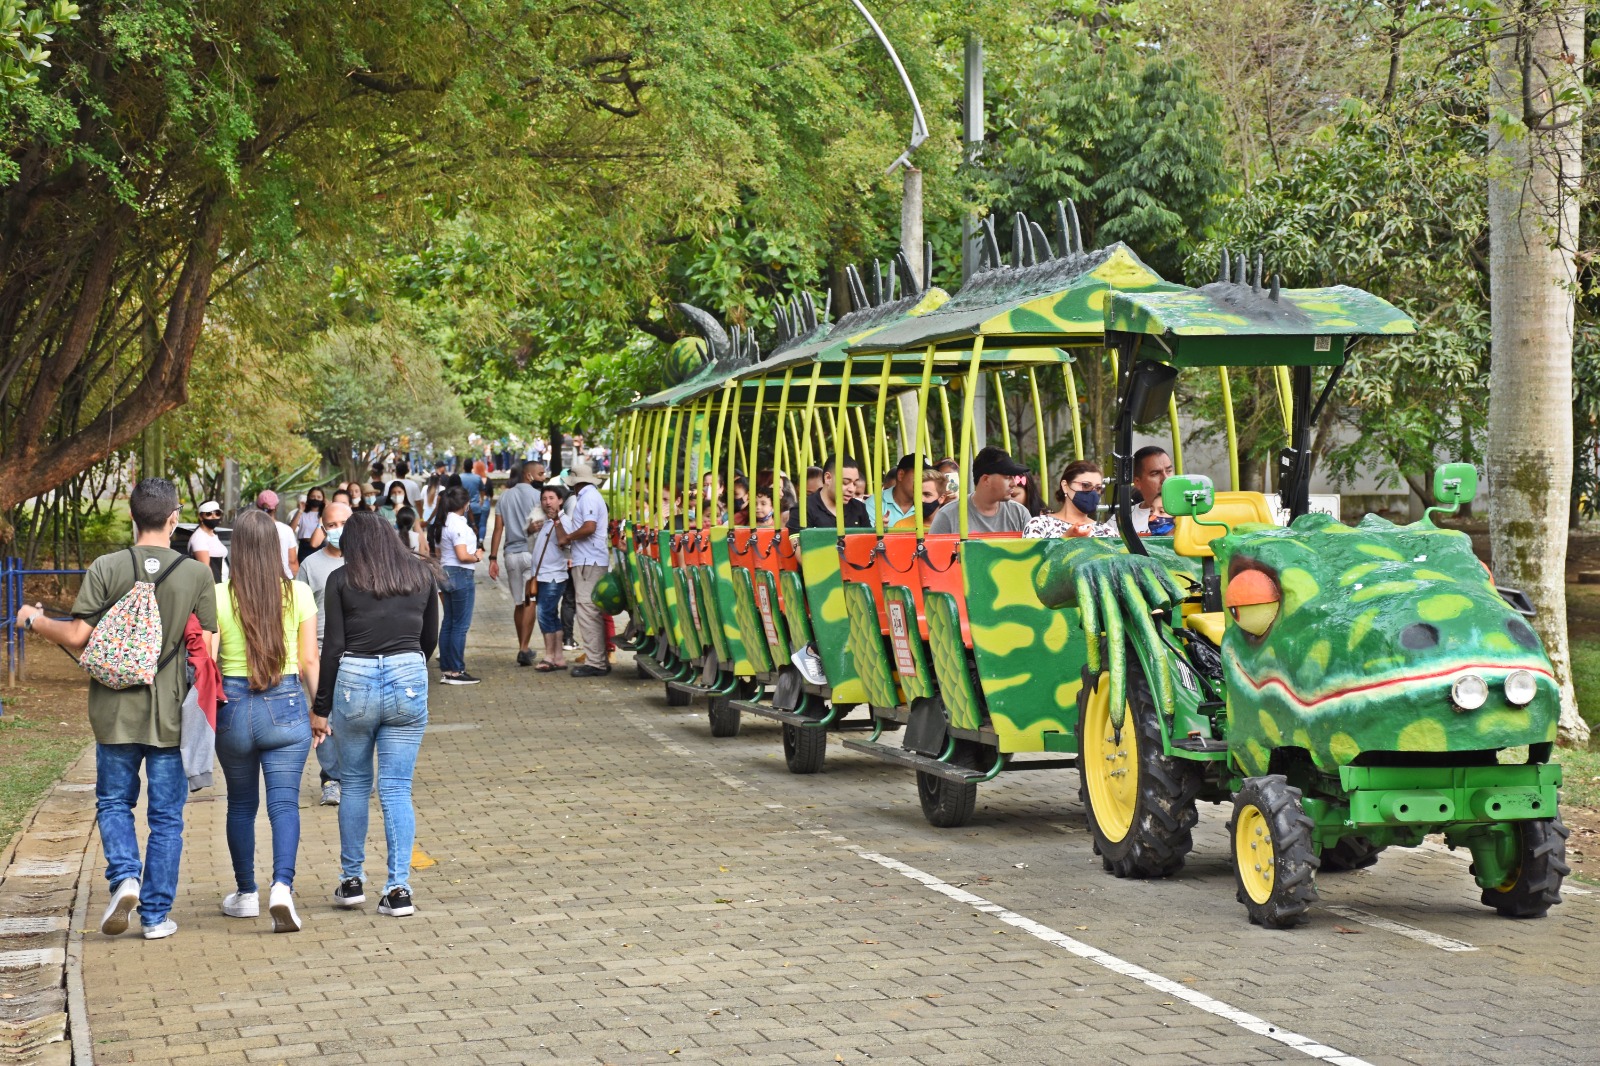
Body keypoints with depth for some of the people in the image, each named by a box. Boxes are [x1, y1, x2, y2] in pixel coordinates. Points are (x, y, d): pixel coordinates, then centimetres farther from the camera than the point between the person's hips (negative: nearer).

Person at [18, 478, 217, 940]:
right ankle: (156, 915, 10)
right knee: (166, 815, 9)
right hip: (172, 712, 0)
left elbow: (78, 637, -8)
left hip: (116, 709, 0)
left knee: (114, 802, 17)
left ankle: (125, 876, -6)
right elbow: (207, 649, -4)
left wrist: (35, 621, 10)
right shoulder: (197, 575, -5)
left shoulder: (106, 568, -7)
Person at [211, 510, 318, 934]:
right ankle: (282, 887, -21)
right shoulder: (298, 593, -3)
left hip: (234, 704, 0)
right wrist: (319, 708, 12)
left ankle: (246, 894, 27)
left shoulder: (218, 596, -6)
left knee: (241, 803, 17)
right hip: (286, 703, 0)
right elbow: (308, 662, 1)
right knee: (284, 802, -1)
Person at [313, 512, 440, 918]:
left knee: (355, 784, 15)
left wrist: (320, 708, 3)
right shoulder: (423, 574, 9)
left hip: (355, 680, -1)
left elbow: (332, 647, -2)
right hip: (409, 679, 1)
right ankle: (398, 889, -3)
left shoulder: (342, 579, 1)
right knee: (396, 789, 3)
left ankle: (351, 880, 21)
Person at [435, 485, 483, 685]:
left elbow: (439, 553, 19)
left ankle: (446, 669, 16)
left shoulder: (444, 523, 12)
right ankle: (456, 671, -4)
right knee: (460, 625, -5)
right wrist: (477, 557, -5)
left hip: (446, 573, 10)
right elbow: (463, 556, -23)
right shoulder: (458, 524, -17)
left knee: (448, 623, 12)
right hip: (460, 575, -10)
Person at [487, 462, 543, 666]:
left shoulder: (505, 496, 12)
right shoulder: (536, 495, -5)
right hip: (531, 552, -5)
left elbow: (498, 528, 8)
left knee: (518, 603, 14)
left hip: (511, 554, 6)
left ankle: (523, 648, 22)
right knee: (530, 601, -8)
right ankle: (524, 649, -16)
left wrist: (493, 558, 8)